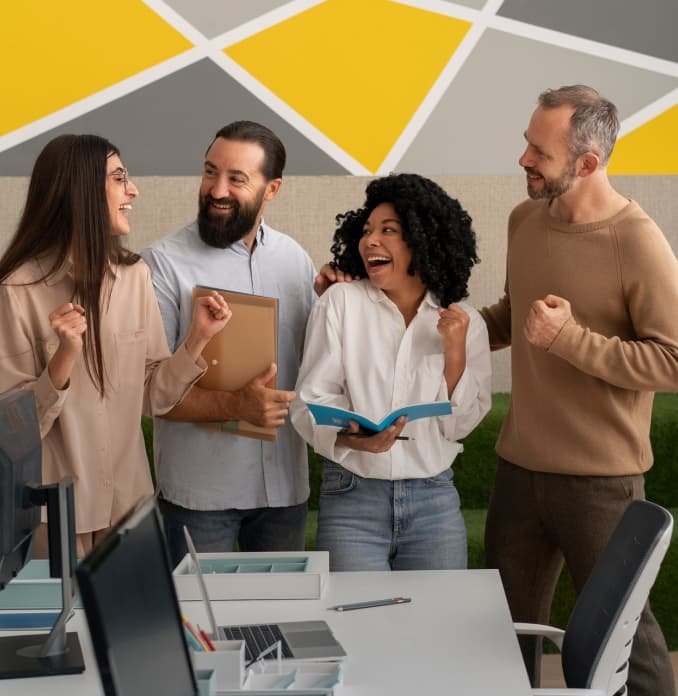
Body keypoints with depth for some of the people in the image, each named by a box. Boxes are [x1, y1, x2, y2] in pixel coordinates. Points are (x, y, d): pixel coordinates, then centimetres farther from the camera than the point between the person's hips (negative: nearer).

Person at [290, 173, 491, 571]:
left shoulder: (465, 322, 3)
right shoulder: (341, 301, -3)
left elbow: (460, 426, 0)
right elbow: (311, 401, -7)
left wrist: (455, 353, -12)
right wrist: (352, 437, -26)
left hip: (434, 499, 2)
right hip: (352, 497, -2)